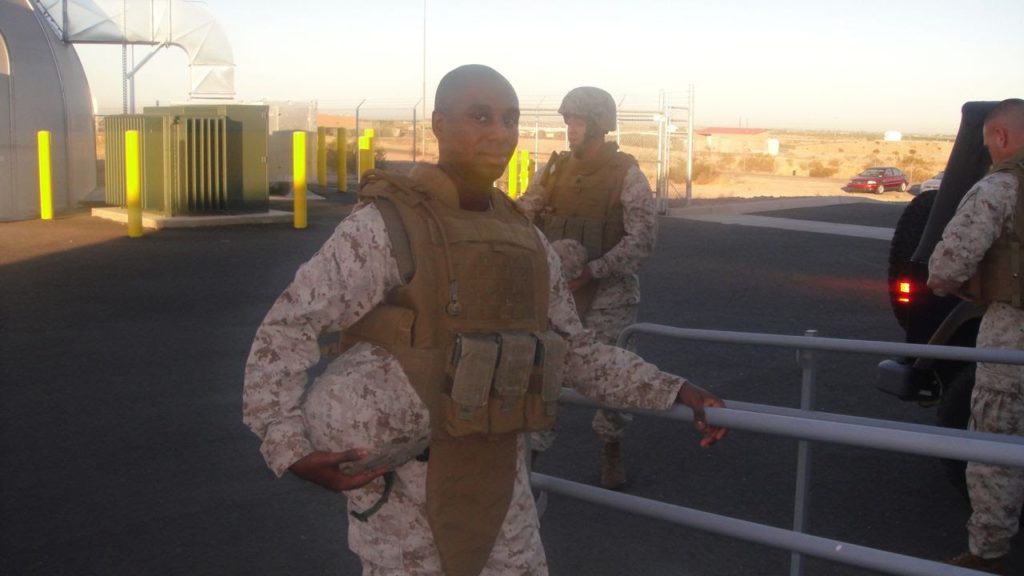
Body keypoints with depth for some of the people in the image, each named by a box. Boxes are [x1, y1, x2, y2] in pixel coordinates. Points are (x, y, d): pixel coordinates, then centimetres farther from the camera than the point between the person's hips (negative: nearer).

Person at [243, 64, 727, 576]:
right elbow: (284, 333, -16)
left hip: (496, 482, 6)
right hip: (405, 488, -6)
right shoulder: (384, 227, -14)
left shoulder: (524, 240, 6)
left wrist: (674, 392, 4)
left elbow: (575, 353, 12)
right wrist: (291, 449, -29)